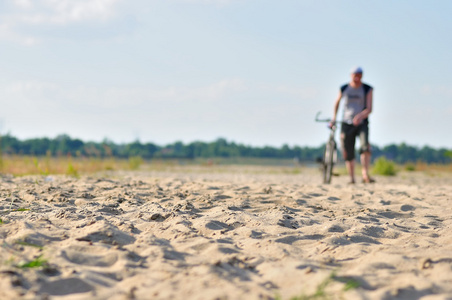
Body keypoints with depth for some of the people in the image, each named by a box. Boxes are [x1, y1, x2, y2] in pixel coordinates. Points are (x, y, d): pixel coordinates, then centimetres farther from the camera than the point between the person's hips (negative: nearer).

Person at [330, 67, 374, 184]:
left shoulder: (367, 89, -2)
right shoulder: (344, 89, 3)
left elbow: (369, 109, -10)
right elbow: (337, 101, 22)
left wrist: (360, 116, -29)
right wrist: (334, 117, 23)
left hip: (362, 123, -2)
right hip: (346, 124, 2)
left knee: (365, 145, -26)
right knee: (348, 154, 1)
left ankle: (365, 175, -32)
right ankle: (352, 178, 11)